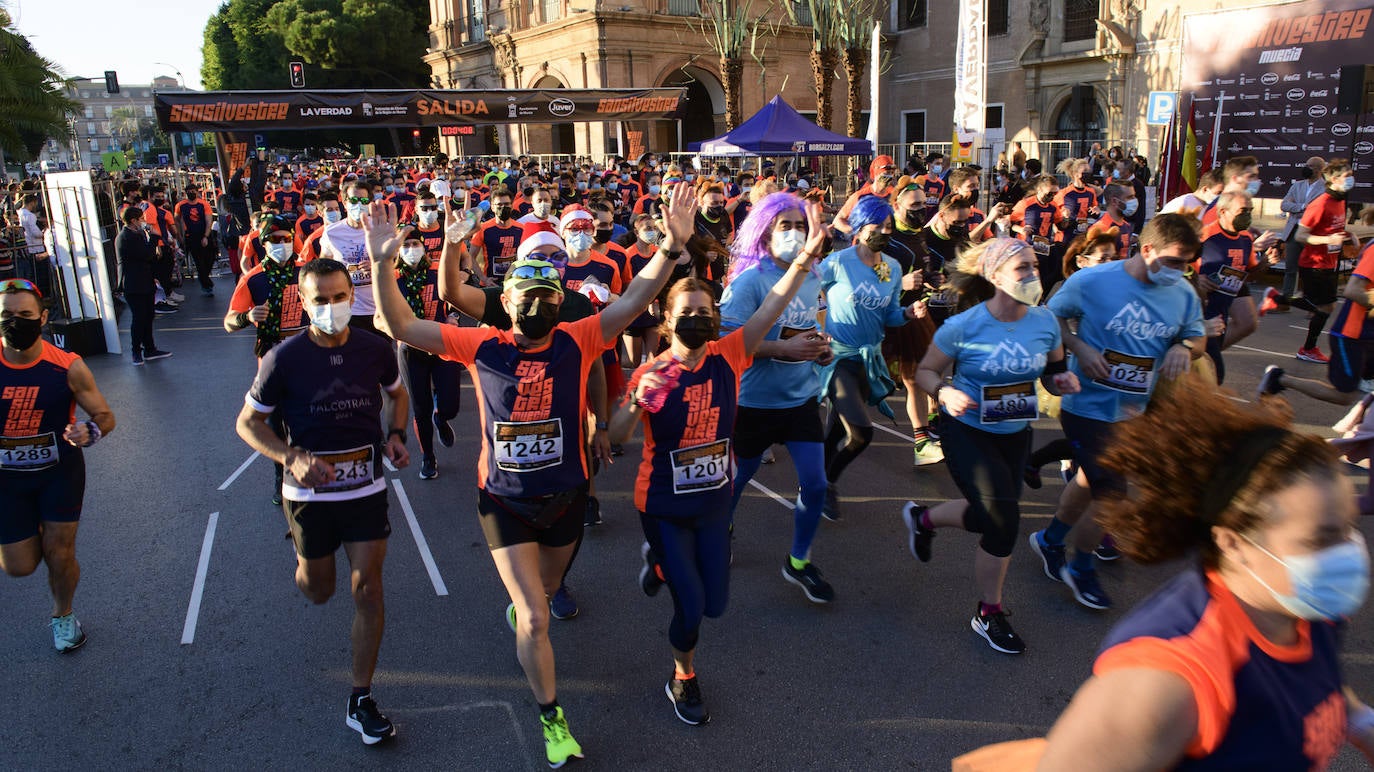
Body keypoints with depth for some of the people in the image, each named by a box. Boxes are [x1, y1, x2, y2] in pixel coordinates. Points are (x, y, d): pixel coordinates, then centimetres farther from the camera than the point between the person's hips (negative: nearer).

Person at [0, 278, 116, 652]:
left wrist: (90, 432, -30)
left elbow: (105, 416, -7)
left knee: (60, 555, 3)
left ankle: (63, 615, 33)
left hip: (60, 471, -1)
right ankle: (35, 533, 42)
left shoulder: (68, 368, -17)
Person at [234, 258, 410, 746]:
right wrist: (292, 459, -21)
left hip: (367, 489, 1)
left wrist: (396, 436, -6)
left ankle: (361, 701, 13)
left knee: (367, 590, -1)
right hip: (310, 491, -1)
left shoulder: (375, 349, -7)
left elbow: (398, 395, 13)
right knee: (318, 591, 16)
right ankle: (304, 561, 55)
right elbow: (248, 422, -5)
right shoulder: (284, 359, -14)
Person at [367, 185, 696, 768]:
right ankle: (551, 717, 23)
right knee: (534, 620, 0)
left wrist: (673, 246, -36)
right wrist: (383, 263, -26)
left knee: (544, 590, 28)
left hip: (566, 498, 2)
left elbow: (635, 299, -23)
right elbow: (403, 326, -12)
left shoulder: (577, 342, -13)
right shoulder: (482, 346, -11)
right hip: (504, 503, -1)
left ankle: (519, 607, 67)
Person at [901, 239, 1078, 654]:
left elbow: (1052, 373, 6)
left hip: (1015, 435, 6)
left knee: (995, 515, 14)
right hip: (967, 432, -5)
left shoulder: (1045, 321, -9)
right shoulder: (963, 326, -21)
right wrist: (945, 393, -31)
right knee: (1003, 519, -12)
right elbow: (925, 371, -10)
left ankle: (923, 518, 42)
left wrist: (1064, 380, -18)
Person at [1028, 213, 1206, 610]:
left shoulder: (1184, 295, -3)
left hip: (1134, 410, 6)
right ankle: (1081, 569, 22)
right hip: (1089, 407, -6)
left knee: (1092, 481, 23)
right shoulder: (1092, 281, -17)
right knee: (1110, 495, -4)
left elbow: (1196, 338, 9)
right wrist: (1079, 347, -22)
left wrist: (1184, 347, -15)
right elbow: (1052, 316, -5)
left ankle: (1050, 540, 47)